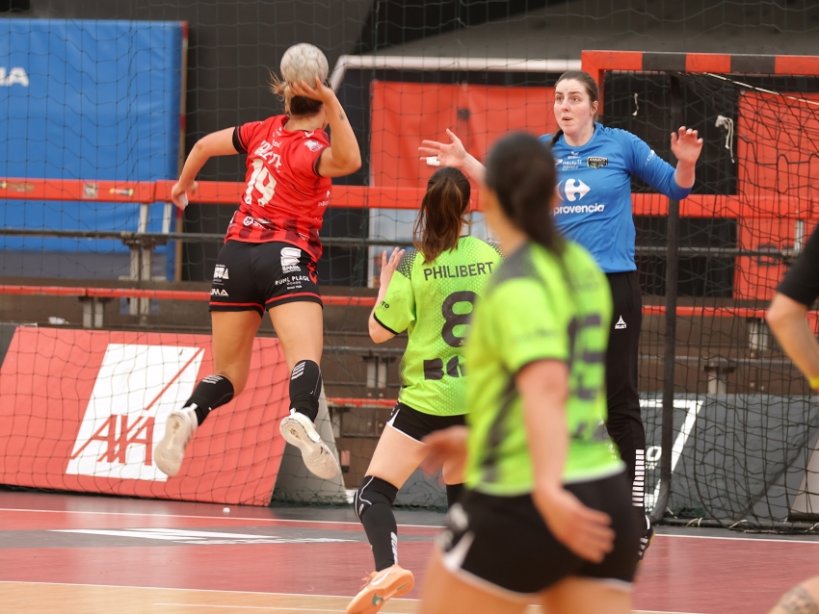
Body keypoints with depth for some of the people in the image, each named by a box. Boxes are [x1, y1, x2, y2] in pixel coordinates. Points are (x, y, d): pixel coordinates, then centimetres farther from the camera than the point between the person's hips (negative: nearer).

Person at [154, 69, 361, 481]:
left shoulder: (267, 131, 11)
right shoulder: (310, 149, -6)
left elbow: (204, 145, 23)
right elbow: (348, 161, -29)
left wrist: (183, 184, 42)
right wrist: (332, 101, -34)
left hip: (235, 256, 6)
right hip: (285, 257, -6)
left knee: (228, 375, 10)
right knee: (305, 357, -22)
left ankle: (189, 416, -20)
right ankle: (301, 418, -53)